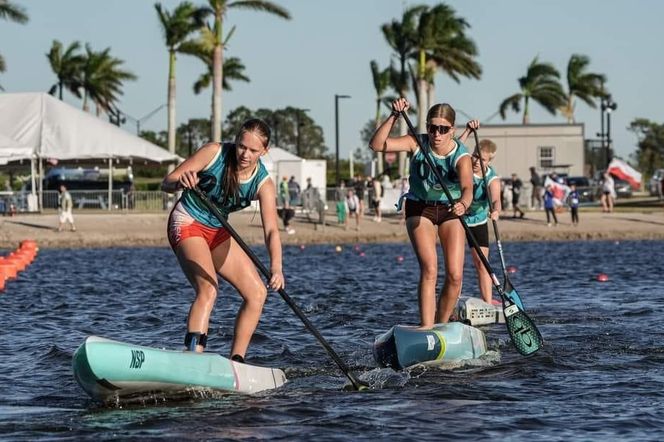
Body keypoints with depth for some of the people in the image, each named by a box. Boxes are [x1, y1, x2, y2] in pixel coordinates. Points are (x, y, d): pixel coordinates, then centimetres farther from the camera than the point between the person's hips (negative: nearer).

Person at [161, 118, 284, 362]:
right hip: (186, 224, -6)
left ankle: (236, 363, 7)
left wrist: (276, 267, -44)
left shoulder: (263, 184, -13)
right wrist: (181, 182, -41)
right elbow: (166, 183, -16)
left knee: (257, 293, 1)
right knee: (208, 289, -28)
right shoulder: (214, 153, -19)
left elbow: (271, 230, -26)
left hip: (217, 232, 6)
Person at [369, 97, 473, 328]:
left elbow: (467, 188, -41)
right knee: (429, 268, -20)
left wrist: (463, 203, -64)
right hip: (420, 208, -1)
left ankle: (442, 324, 15)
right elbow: (376, 145, -28)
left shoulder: (461, 156, -23)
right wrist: (394, 117, -38)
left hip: (451, 209, 1)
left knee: (455, 276, -6)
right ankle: (426, 326, -24)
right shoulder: (417, 144, -18)